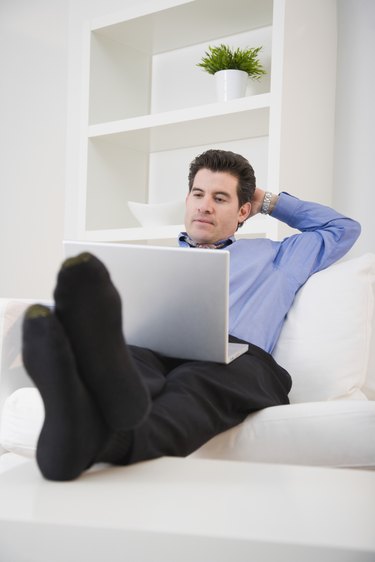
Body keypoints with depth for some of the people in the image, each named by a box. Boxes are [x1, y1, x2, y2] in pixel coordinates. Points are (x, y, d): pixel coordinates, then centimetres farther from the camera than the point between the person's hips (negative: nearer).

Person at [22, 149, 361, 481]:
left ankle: (97, 436, -69)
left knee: (194, 382, -40)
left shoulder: (270, 257, 36)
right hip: (152, 353, 2)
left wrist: (269, 202, 43)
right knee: (127, 356, -37)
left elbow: (344, 229, 42)